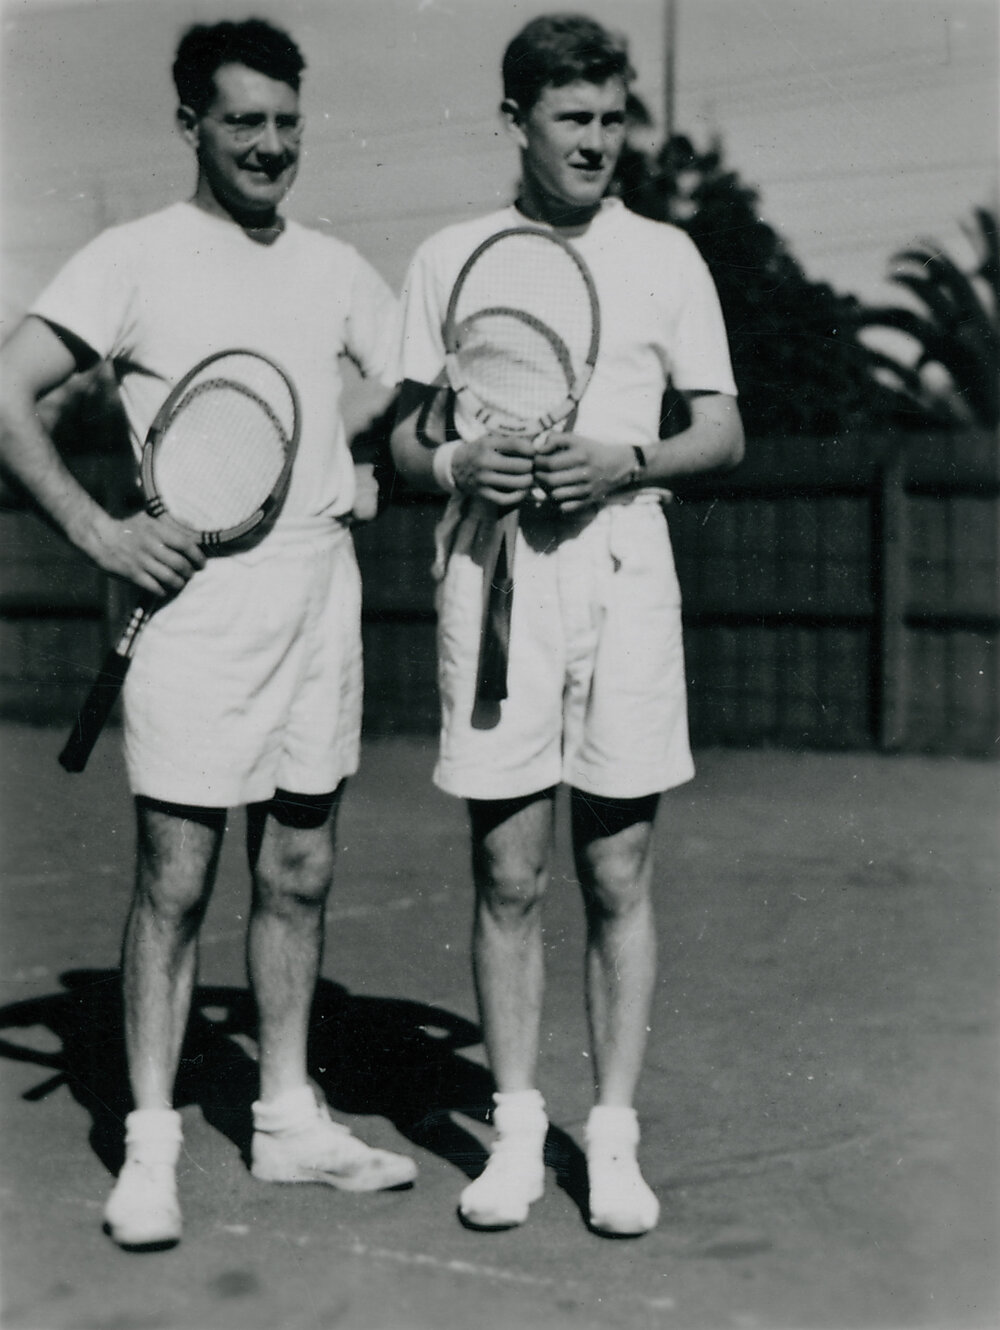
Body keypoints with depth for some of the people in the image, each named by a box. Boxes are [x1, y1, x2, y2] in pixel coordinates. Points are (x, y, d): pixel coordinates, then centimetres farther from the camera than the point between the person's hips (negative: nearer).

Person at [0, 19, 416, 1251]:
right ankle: (150, 1145, 8)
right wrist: (100, 531, -15)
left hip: (323, 584, 5)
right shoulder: (137, 258, -2)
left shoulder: (333, 268, 13)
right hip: (200, 588, -5)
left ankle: (288, 1117, 23)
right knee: (174, 879, -2)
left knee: (300, 873, 11)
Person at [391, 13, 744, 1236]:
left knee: (619, 875, 3)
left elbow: (723, 434, 8)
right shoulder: (448, 259, 9)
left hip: (622, 564, 0)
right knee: (507, 876, 3)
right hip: (490, 566, 0)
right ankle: (515, 1131, 15)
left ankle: (615, 1138, 12)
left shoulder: (665, 256, 8)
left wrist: (625, 460, -11)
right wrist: (458, 463, -10)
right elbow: (404, 438, 11)